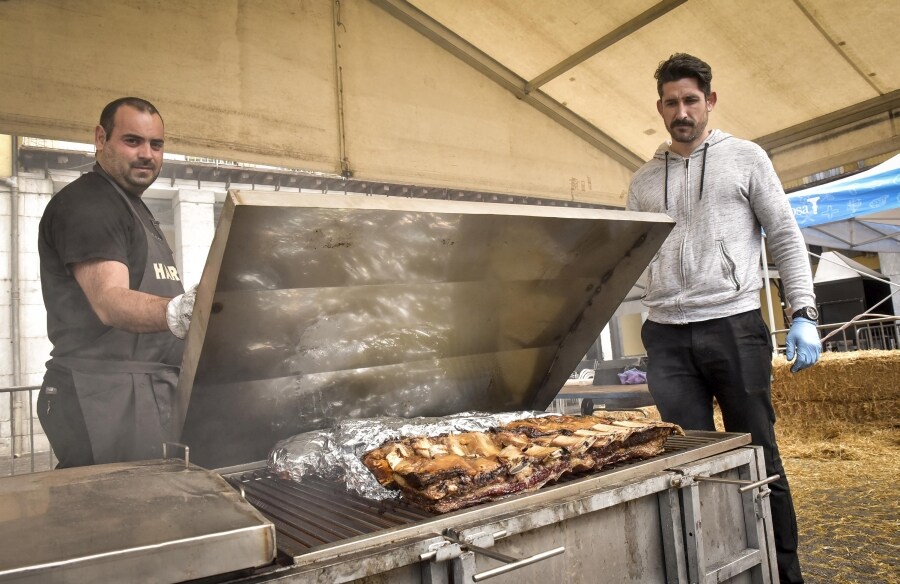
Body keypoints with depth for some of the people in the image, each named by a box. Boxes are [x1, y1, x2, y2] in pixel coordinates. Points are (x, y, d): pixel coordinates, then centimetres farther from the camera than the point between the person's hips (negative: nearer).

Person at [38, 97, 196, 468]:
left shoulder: (133, 207, 20)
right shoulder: (84, 204, -10)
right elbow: (109, 301, -26)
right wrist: (175, 313, -44)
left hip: (145, 391, 9)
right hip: (107, 395, -9)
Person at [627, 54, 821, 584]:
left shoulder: (745, 158, 9)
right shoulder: (644, 181, 16)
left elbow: (785, 237, 5)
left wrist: (804, 314, -4)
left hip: (735, 326, -2)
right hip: (667, 337, 3)